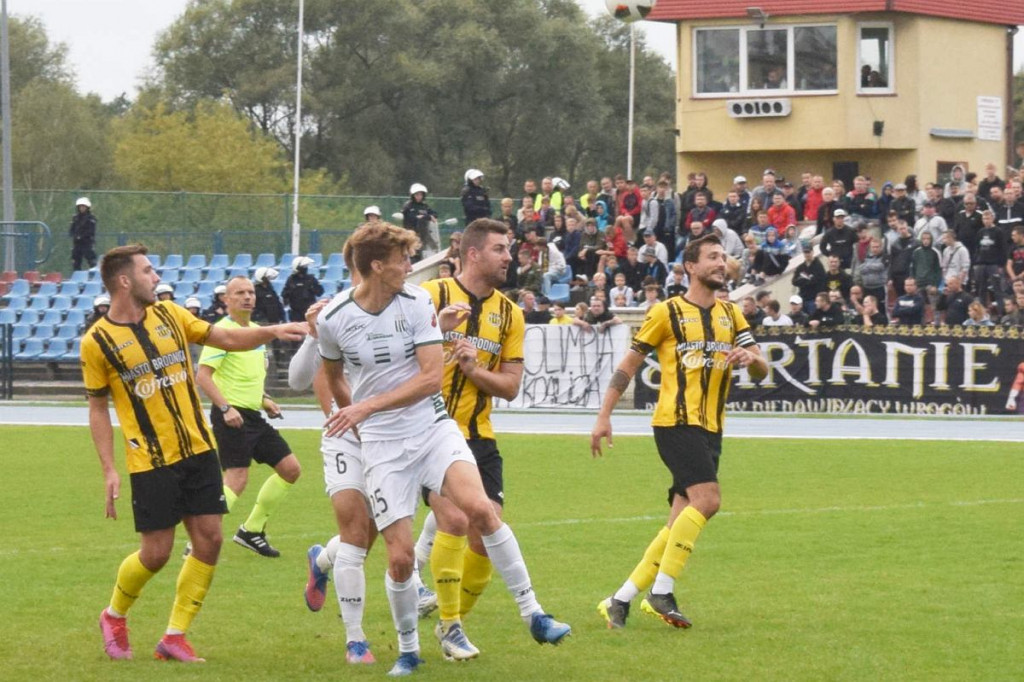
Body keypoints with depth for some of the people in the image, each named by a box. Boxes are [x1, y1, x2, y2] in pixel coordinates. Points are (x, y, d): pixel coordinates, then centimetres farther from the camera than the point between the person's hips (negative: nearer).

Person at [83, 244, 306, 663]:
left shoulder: (169, 314, 6)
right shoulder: (97, 342, -7)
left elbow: (227, 339, 11)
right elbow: (98, 408, -1)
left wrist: (272, 332, -5)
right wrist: (109, 471, -6)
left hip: (198, 451, 5)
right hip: (151, 462, -5)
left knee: (209, 541, -1)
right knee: (156, 553, -3)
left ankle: (175, 636, 10)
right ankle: (114, 616, 26)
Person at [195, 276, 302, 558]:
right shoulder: (223, 331, -12)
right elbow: (202, 376, -19)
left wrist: (264, 400, 16)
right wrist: (225, 408, -28)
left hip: (254, 416, 9)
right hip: (231, 416, -9)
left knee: (291, 469, 8)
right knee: (236, 480, -18)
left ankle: (252, 530, 18)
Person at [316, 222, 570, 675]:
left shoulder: (418, 303, -4)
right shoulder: (333, 319, -4)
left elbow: (432, 377, -10)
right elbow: (331, 375, 16)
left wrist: (366, 407, -16)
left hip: (434, 428, 0)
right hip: (382, 444, 0)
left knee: (479, 508, -24)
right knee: (400, 556, -5)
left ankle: (533, 615, -13)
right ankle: (407, 649, 19)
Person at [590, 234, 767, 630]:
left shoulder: (730, 315, 15)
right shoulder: (667, 312, -1)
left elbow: (761, 372, 12)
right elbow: (628, 366, 2)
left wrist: (749, 357, -12)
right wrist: (604, 417, -4)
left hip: (710, 429, 7)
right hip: (676, 421, -7)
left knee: (683, 519, 2)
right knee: (707, 498, -22)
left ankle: (621, 600, 7)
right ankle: (662, 590, -16)